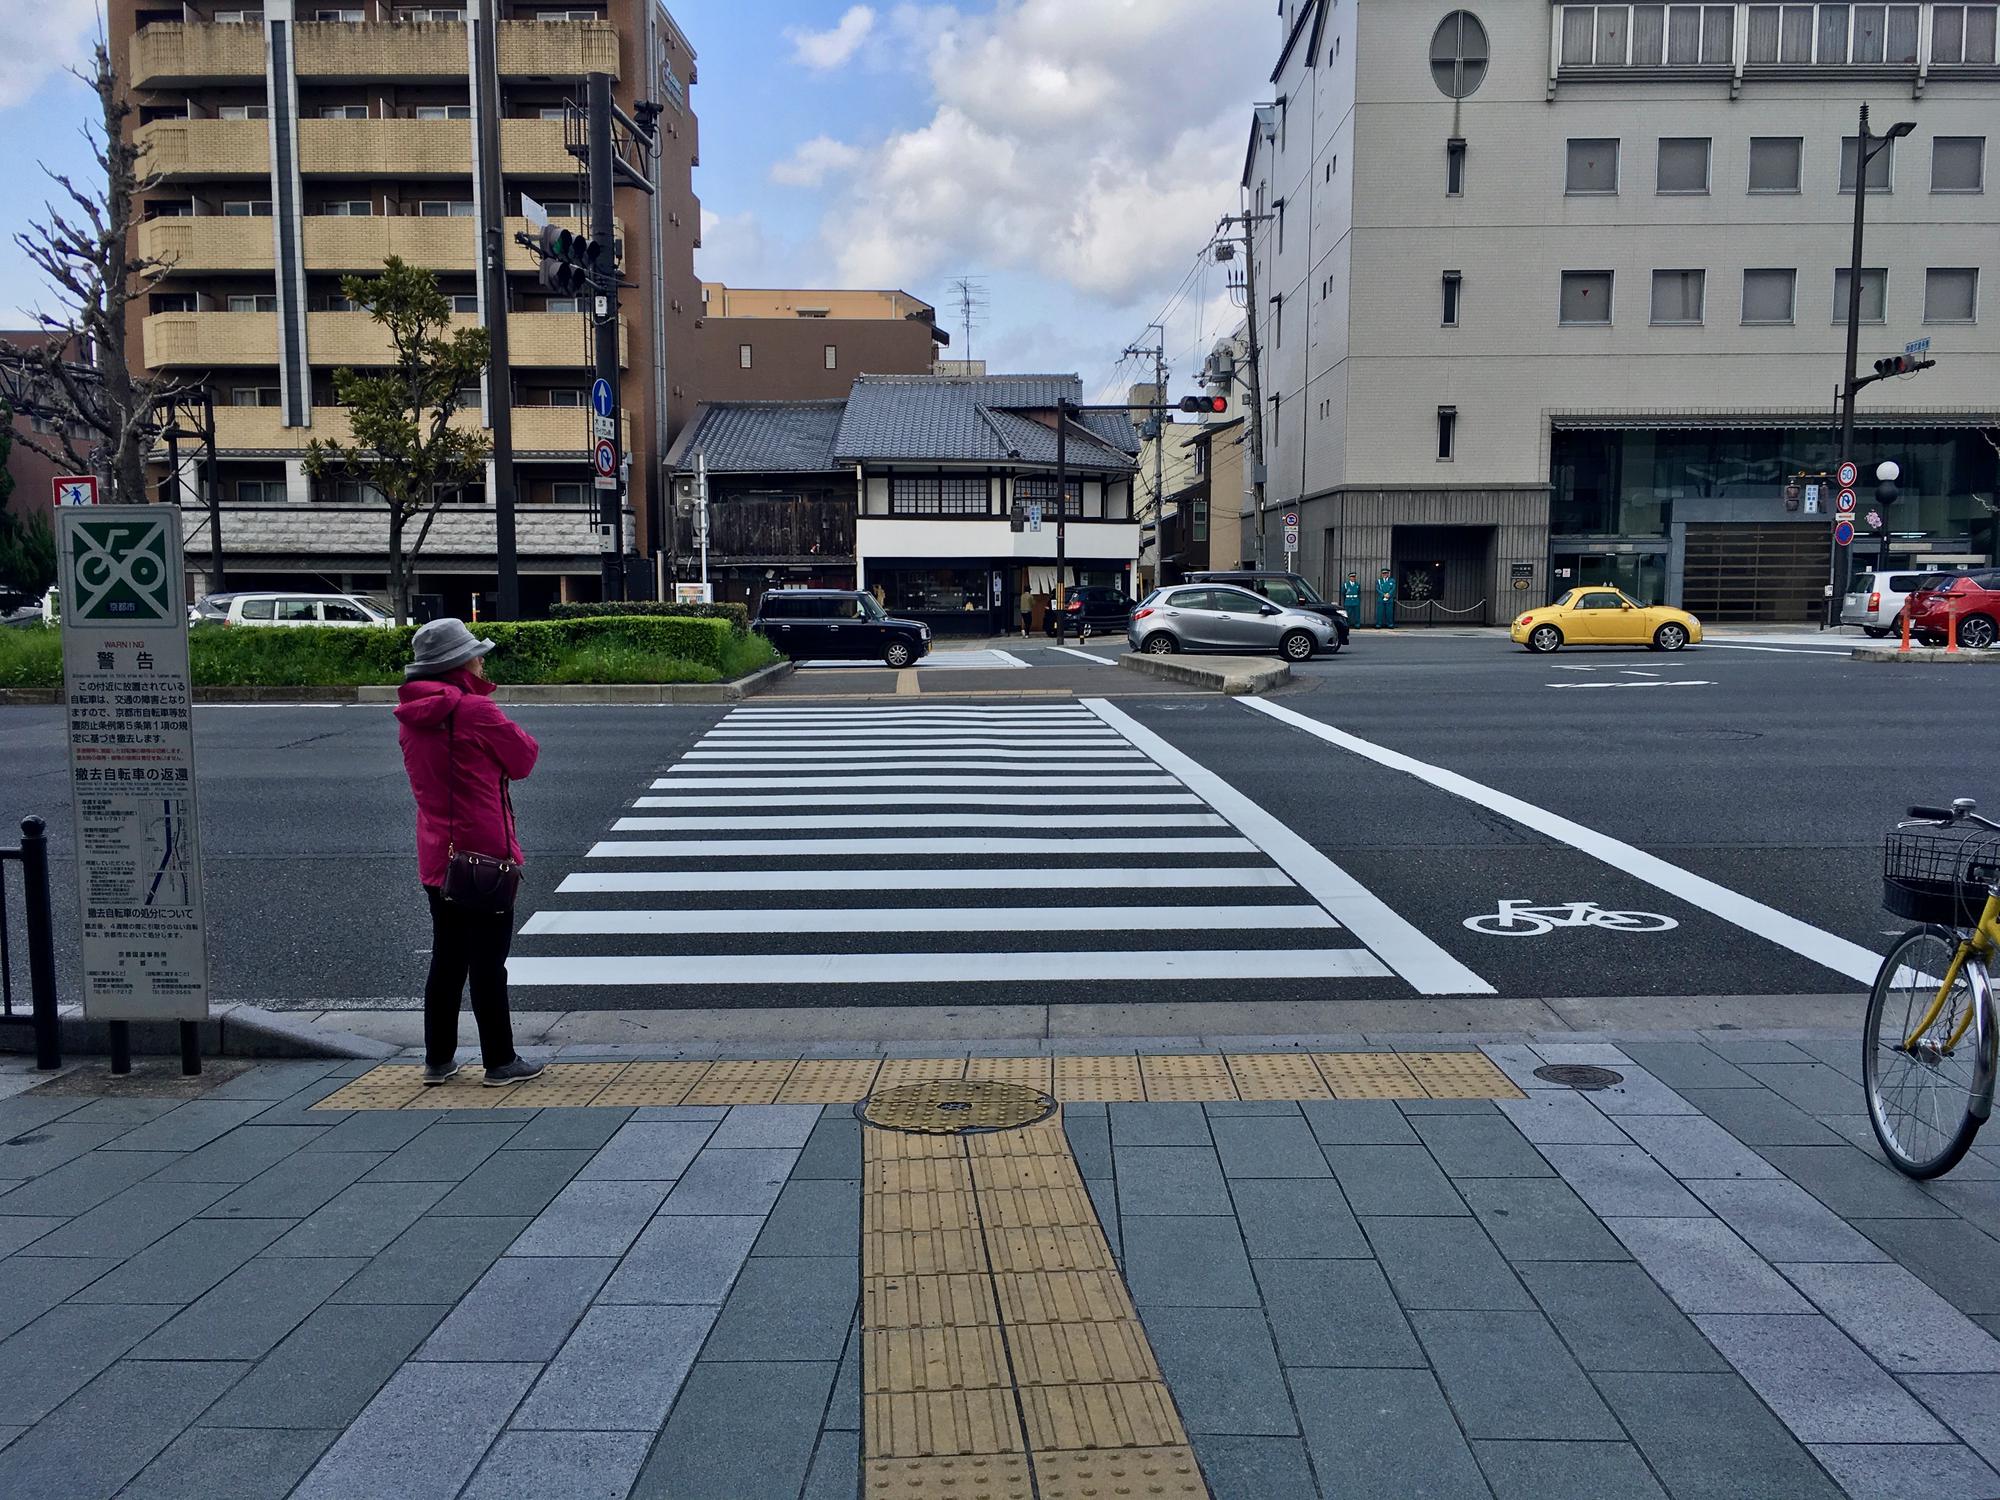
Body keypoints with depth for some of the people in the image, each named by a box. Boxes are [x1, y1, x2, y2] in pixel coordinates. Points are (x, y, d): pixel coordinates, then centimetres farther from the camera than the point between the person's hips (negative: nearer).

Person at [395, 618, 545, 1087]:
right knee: (488, 960, 1)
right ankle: (500, 1062, 10)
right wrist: (514, 735, 11)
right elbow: (524, 757, -8)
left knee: (446, 958, 16)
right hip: (485, 854, -7)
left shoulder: (410, 717, 6)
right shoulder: (476, 710, -17)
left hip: (435, 855, 7)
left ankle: (438, 1059, 23)